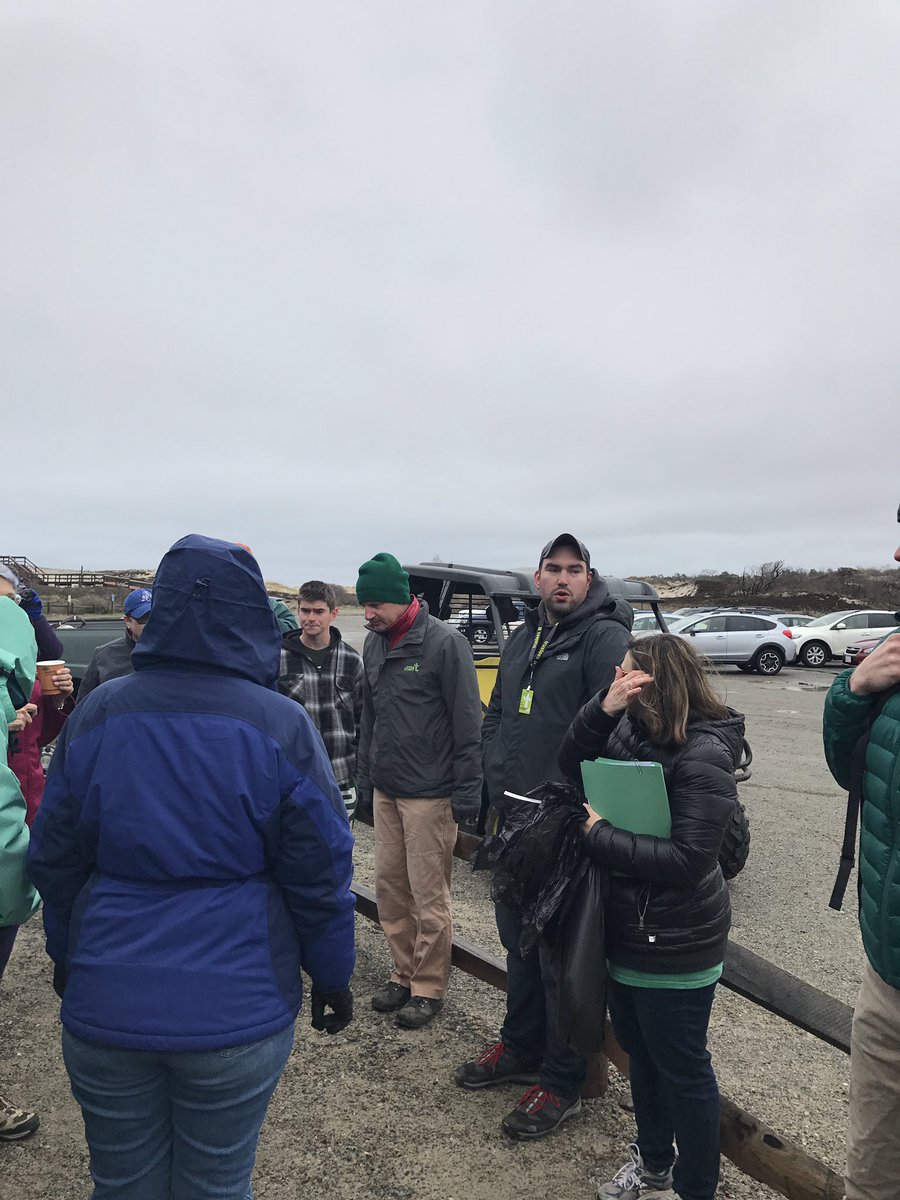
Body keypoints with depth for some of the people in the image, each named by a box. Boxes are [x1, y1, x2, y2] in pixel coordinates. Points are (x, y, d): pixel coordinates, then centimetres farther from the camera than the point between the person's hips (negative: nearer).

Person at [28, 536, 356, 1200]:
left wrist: (67, 957, 20)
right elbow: (320, 875, -9)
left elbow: (53, 859, 3)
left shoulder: (99, 712, -5)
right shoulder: (281, 725, -14)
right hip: (235, 1013, -2)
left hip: (104, 1004, 3)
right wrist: (333, 978, 6)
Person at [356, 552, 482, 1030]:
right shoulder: (374, 644, 9)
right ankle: (403, 973, 31)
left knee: (429, 896, 4)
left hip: (429, 793, -7)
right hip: (385, 791, 7)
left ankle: (428, 986, 20)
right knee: (389, 887, 15)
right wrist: (366, 782, 16)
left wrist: (467, 792, -14)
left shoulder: (444, 642, -13)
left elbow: (467, 723, -13)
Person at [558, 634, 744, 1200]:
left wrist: (600, 836, -21)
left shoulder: (705, 756, -24)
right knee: (640, 1052, 25)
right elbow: (573, 767, -3)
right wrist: (604, 707, -18)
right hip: (627, 930, 8)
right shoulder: (633, 728, -1)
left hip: (675, 945, -8)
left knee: (681, 1067, 12)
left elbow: (685, 859, -27)